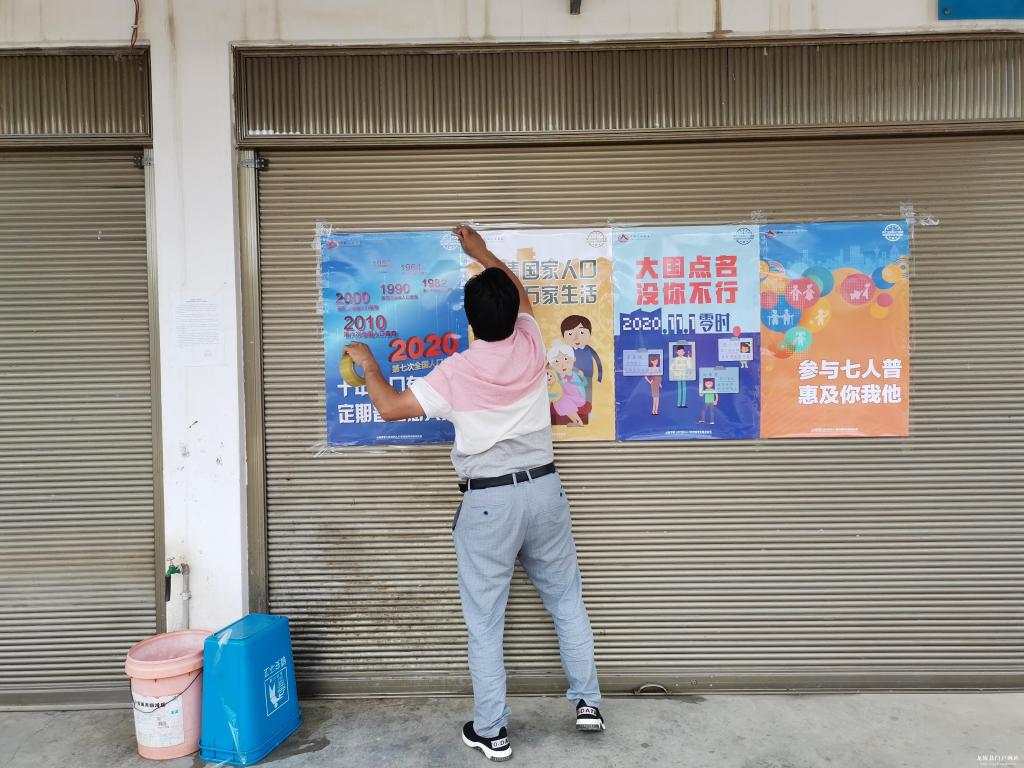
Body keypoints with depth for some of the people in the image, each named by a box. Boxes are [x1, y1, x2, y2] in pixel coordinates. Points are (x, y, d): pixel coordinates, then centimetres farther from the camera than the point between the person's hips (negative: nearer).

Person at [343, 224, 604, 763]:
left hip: (489, 502, -4)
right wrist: (481, 252, 30)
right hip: (543, 490, 5)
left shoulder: (457, 372, -14)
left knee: (484, 622, 9)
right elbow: (518, 294, 18)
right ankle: (587, 702, 29)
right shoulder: (531, 346, -2)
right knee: (566, 601, 18)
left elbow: (390, 407, -10)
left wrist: (368, 364, 8)